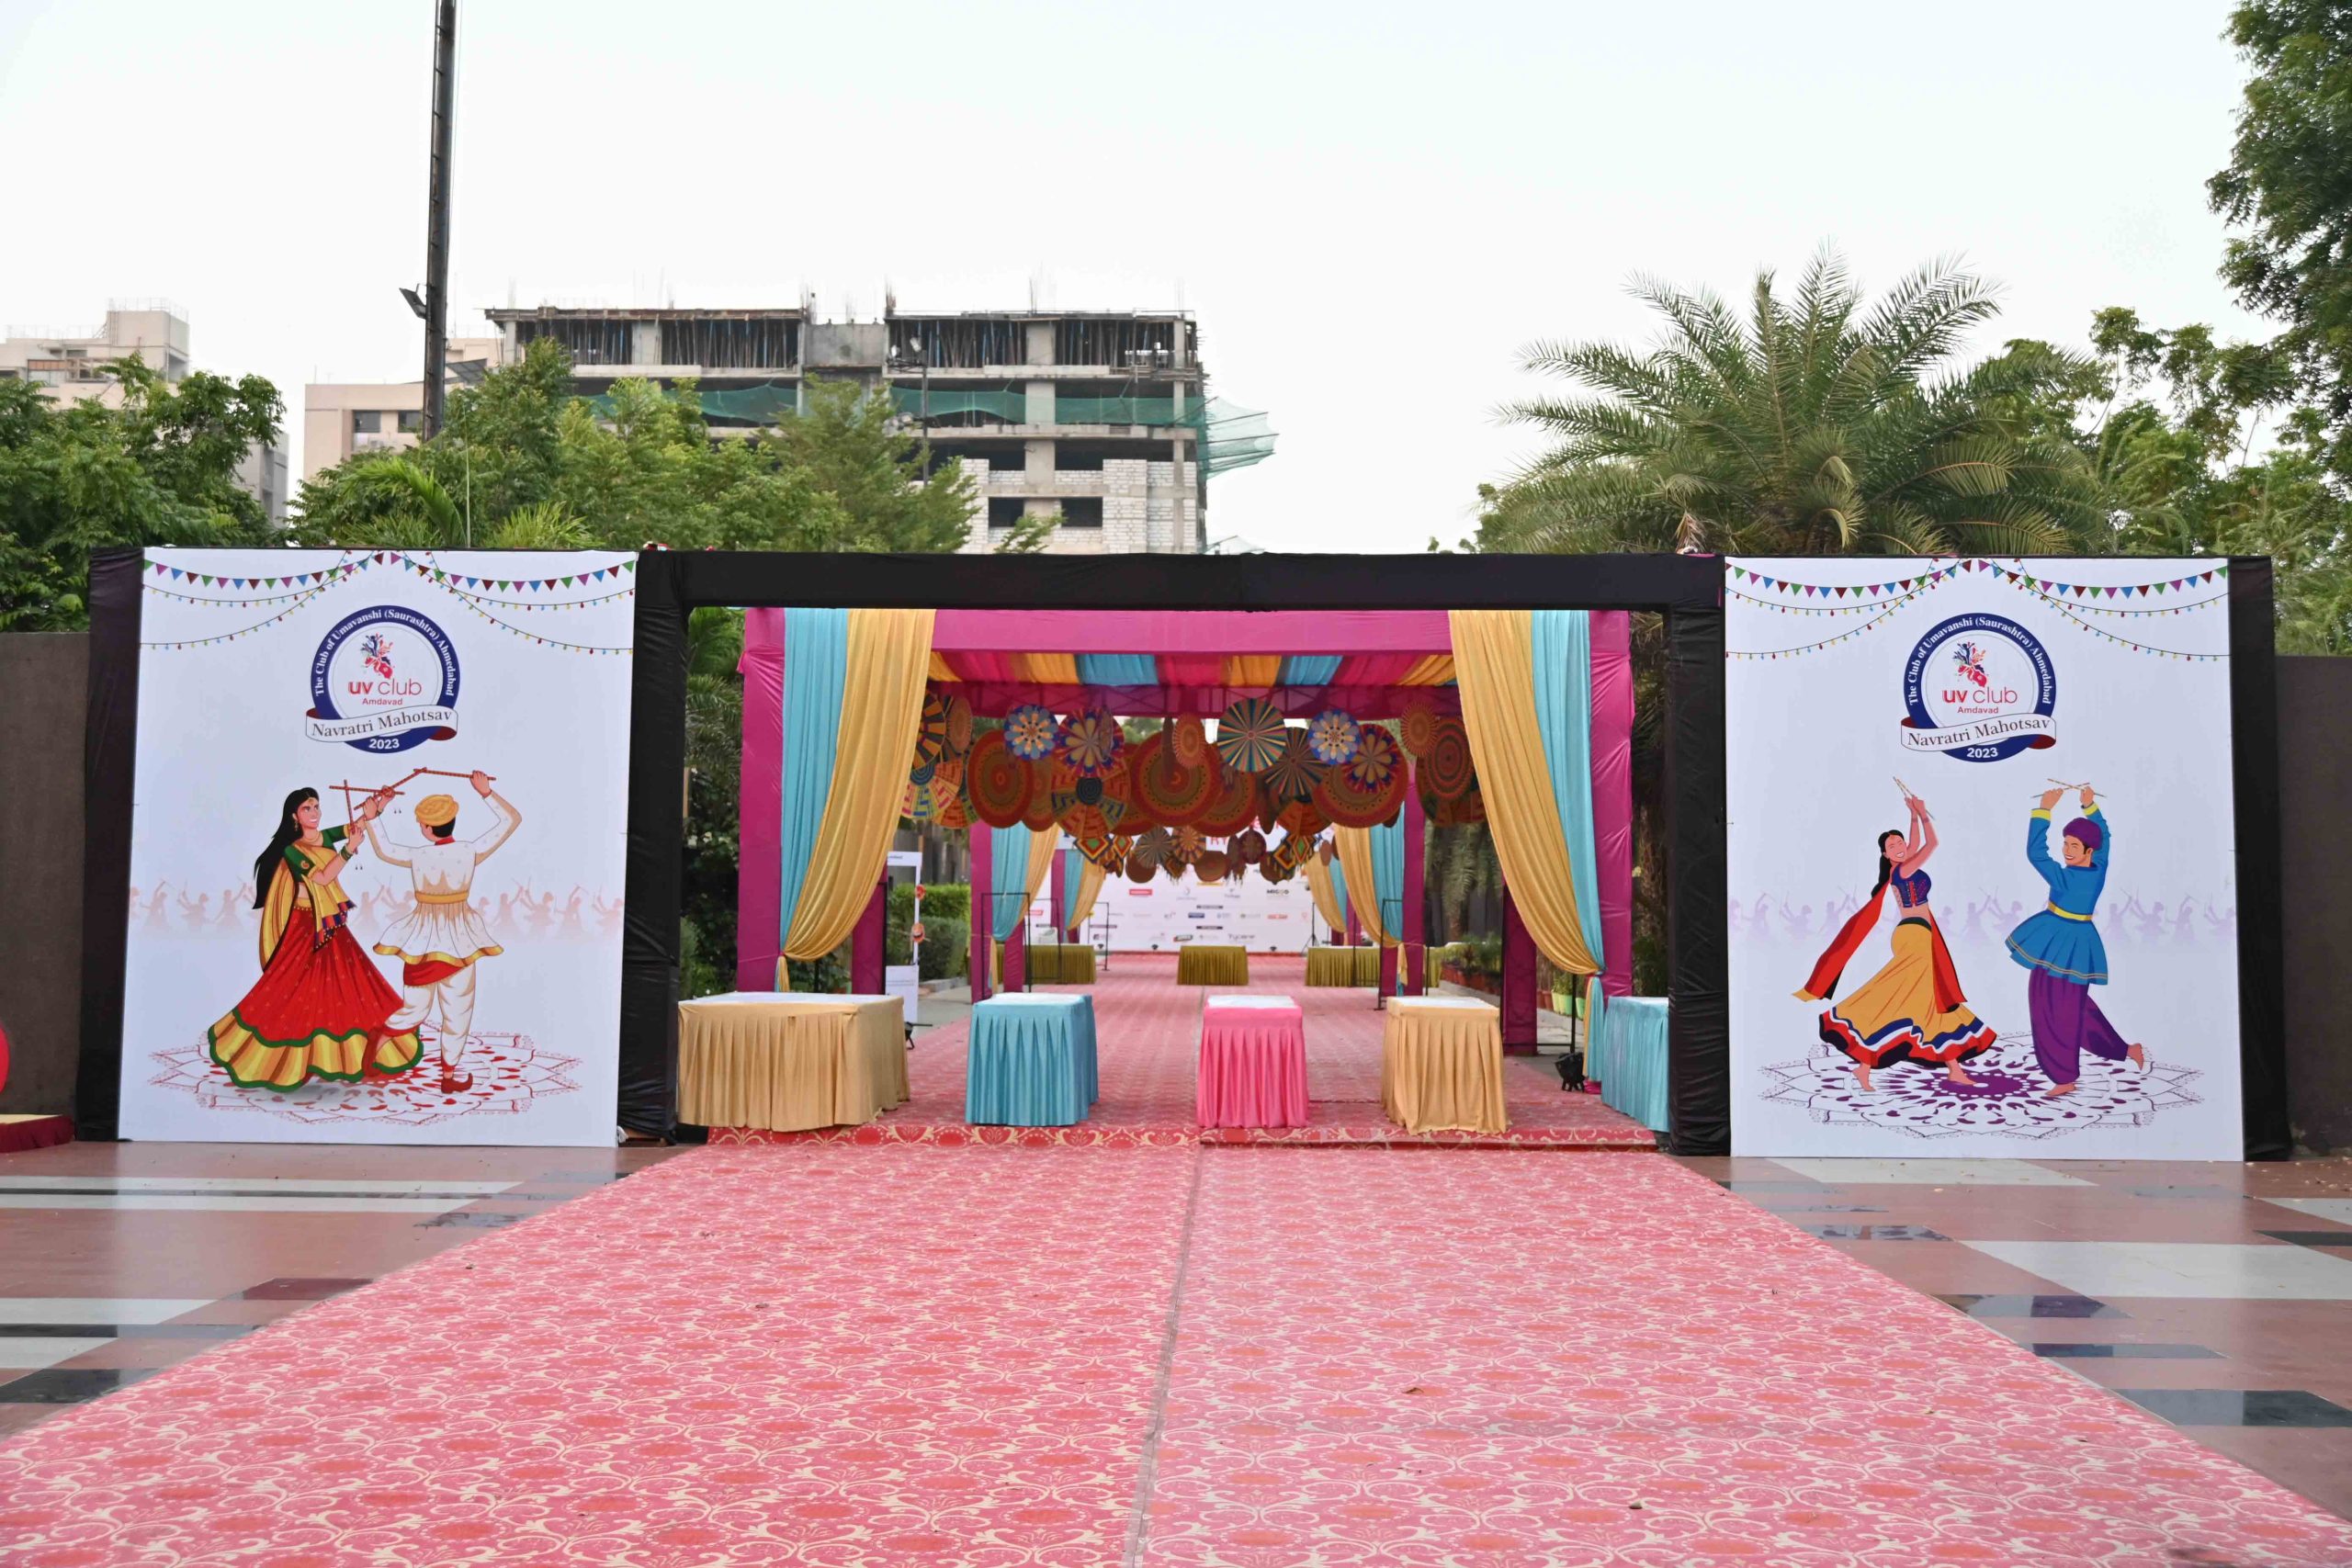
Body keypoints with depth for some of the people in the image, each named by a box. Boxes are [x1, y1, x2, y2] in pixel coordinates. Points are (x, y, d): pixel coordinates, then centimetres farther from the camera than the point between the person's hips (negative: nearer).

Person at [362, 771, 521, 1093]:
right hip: (459, 936, -1)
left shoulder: (417, 856, -13)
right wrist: (487, 793, -5)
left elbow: (384, 849, 8)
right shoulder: (471, 852, -16)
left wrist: (371, 817, 16)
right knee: (457, 1008, 10)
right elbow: (512, 819, -8)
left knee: (414, 1007, 16)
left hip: (422, 935, 2)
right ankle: (449, 1075, 18)